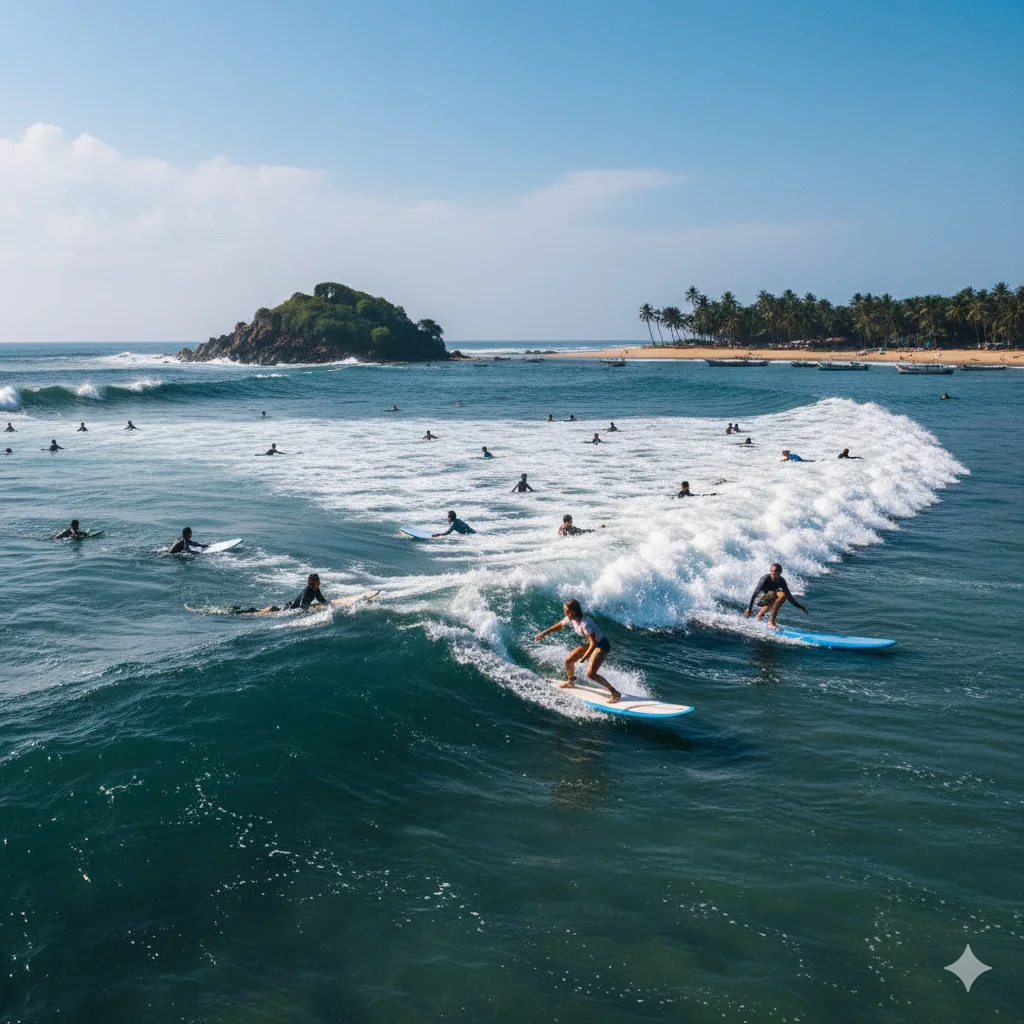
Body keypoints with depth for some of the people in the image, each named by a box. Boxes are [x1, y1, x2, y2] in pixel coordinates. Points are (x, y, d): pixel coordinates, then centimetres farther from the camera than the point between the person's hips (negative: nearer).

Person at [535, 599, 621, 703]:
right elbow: (559, 625, 12)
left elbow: (593, 643, -33)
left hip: (601, 645, -9)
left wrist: (583, 659, -34)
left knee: (590, 674, -22)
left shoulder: (585, 623, -34)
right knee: (568, 661, 11)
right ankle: (571, 682, 42)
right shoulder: (570, 619, -9)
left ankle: (615, 693, -15)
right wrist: (544, 633, 19)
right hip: (589, 643, 9)